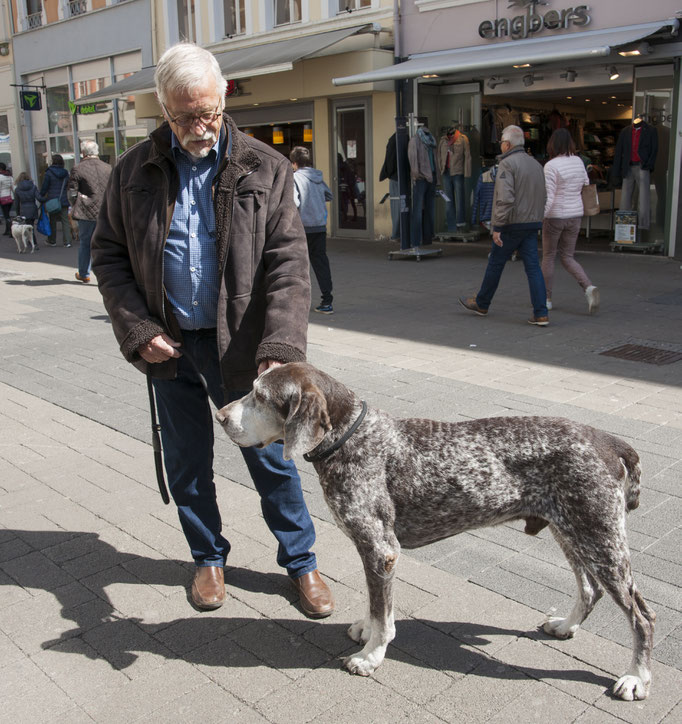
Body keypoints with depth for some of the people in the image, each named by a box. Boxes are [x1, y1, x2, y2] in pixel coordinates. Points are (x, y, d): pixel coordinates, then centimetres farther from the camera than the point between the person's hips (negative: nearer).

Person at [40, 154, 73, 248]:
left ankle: (52, 241, 18)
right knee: (65, 220, 3)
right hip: (64, 200, 3)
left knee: (52, 221, 8)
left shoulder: (49, 173, -8)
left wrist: (41, 197, 6)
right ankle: (67, 241, -2)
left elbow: (44, 187, -6)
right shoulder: (65, 173, 3)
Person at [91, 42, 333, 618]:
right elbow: (109, 253, 6)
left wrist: (280, 348, -25)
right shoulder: (136, 170, 1)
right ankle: (209, 558, 36)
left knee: (269, 457, 6)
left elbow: (288, 263, -13)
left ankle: (301, 561, 26)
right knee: (186, 462, 14)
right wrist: (137, 329, -8)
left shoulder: (265, 169, -6)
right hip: (167, 344, 3)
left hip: (238, 343, -2)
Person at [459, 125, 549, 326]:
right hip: (532, 224, 7)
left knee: (495, 264, 9)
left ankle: (481, 304, 25)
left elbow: (505, 198, -22)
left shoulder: (507, 164, -11)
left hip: (512, 225, -7)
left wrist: (497, 227, -21)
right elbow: (540, 198, 18)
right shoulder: (535, 164, 14)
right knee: (533, 267, 2)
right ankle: (541, 314, -4)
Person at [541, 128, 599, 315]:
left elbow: (549, 198, -20)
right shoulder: (578, 161, 4)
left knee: (548, 257, 11)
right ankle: (589, 288, -8)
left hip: (555, 216, -5)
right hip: (575, 215, 6)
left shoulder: (551, 166, -16)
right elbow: (586, 185, 15)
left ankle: (546, 298, 19)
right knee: (567, 257, 13)